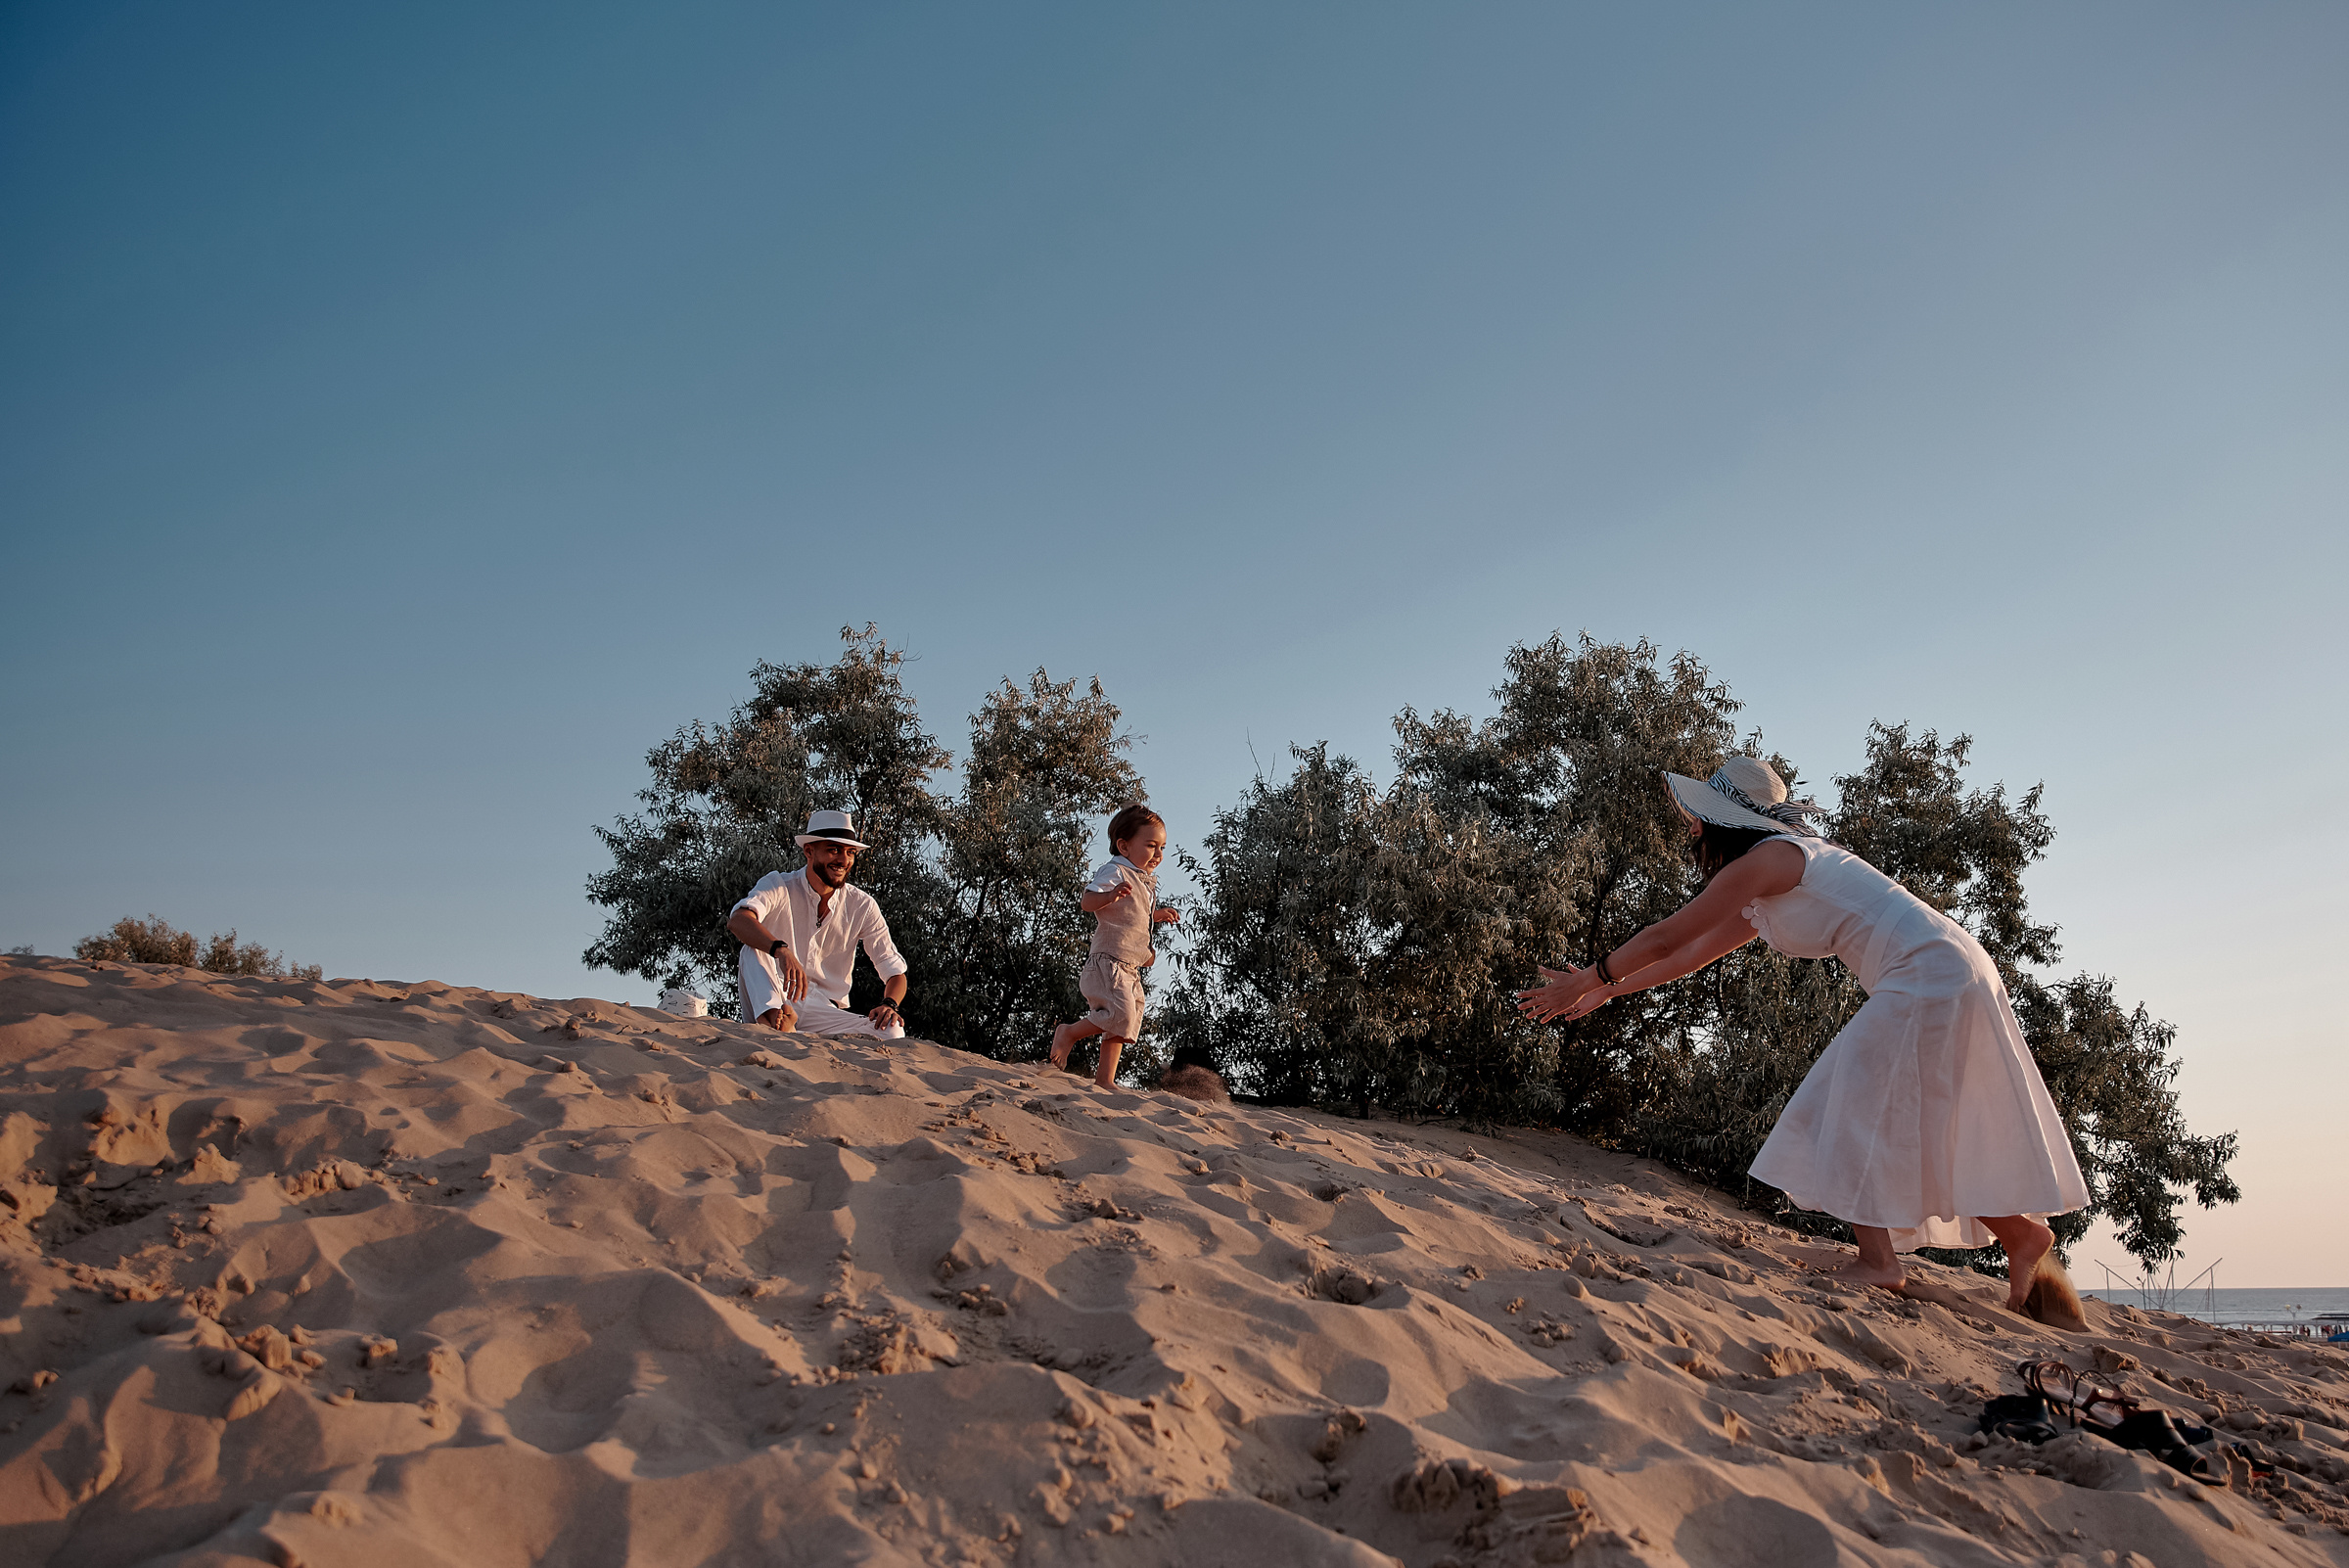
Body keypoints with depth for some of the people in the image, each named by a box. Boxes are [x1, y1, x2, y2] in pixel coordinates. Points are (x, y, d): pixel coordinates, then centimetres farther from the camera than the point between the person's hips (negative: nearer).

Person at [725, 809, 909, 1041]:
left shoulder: (862, 906, 3)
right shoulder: (779, 887, -4)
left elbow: (895, 972, 1)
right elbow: (738, 920, -26)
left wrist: (889, 1004, -23)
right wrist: (782, 951, -46)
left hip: (824, 1013, 2)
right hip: (768, 1000, -2)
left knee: (892, 1033, -25)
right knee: (753, 945, -27)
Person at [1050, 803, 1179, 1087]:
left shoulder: (1145, 880, 18)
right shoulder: (1114, 871, -12)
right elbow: (1088, 901, -27)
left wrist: (1156, 915, 21)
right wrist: (1111, 895, -46)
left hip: (1131, 968, 10)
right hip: (1109, 962, -10)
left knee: (1122, 1026, 12)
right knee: (1121, 1014, -22)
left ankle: (1105, 1078, 20)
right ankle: (1068, 1033, -2)